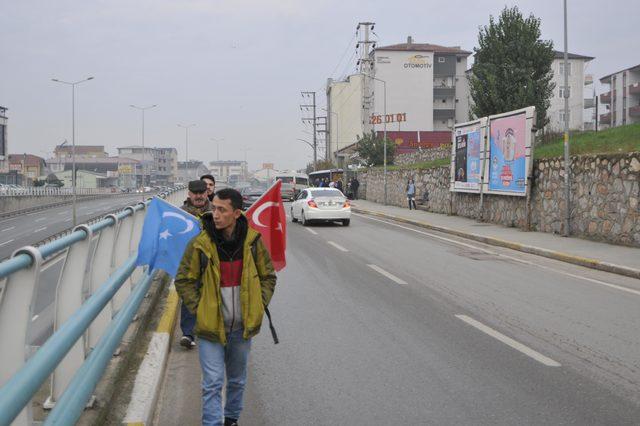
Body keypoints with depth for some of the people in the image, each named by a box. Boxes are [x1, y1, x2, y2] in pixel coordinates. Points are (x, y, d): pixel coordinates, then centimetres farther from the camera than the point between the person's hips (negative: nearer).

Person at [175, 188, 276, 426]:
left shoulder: (252, 241, -6)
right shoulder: (200, 244, -13)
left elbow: (268, 276, 7)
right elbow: (183, 281, -3)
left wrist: (259, 306, -2)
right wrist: (199, 308, -10)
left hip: (242, 327, 3)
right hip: (211, 326, -3)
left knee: (237, 380, 20)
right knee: (213, 383, -5)